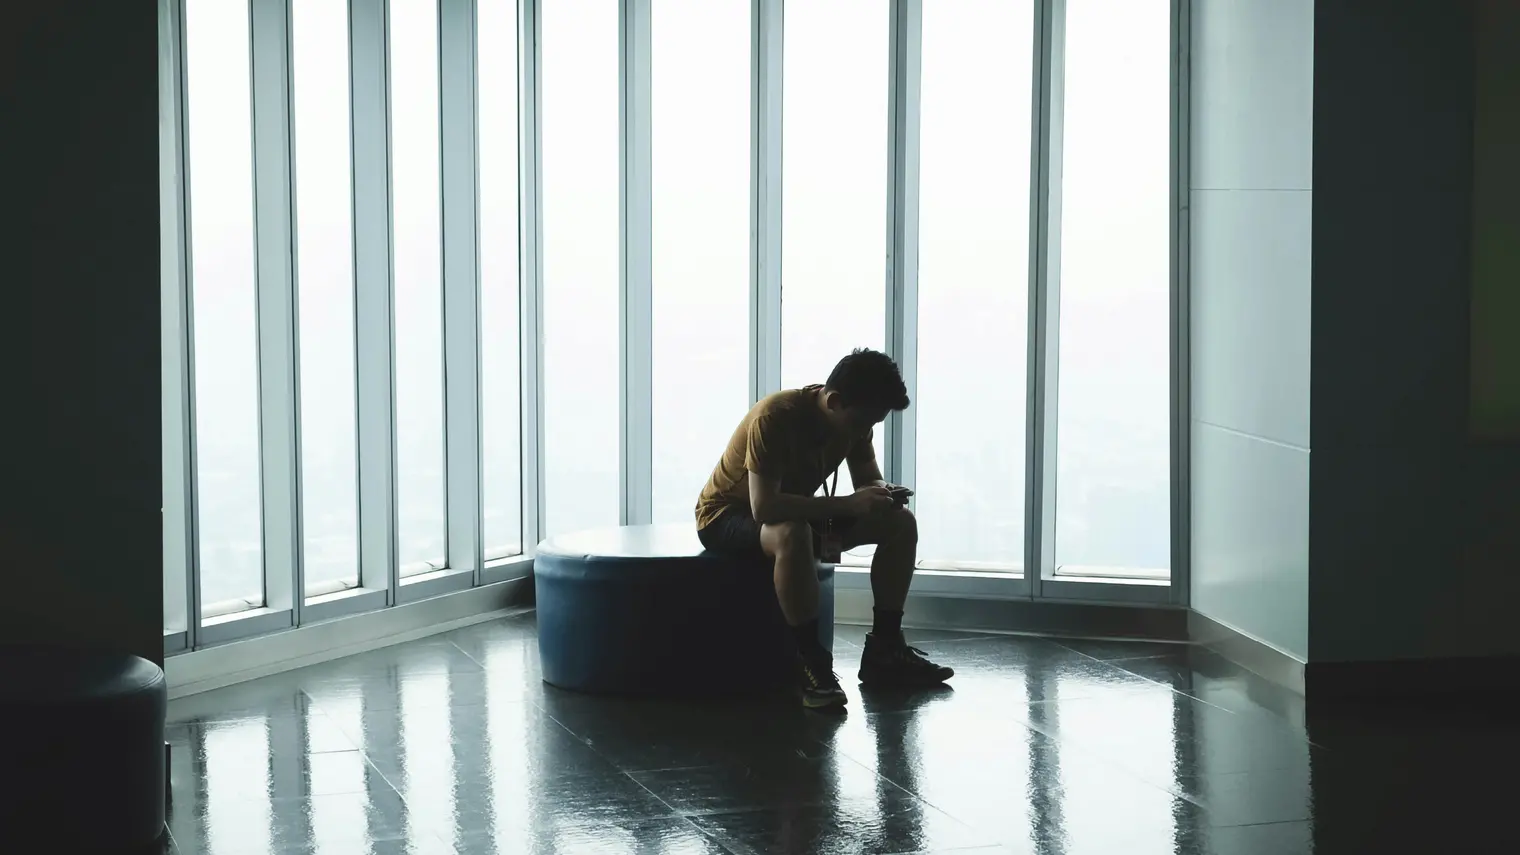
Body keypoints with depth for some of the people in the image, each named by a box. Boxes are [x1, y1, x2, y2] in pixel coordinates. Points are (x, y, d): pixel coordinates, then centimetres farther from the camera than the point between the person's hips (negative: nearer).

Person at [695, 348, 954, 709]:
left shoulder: (855, 420, -10)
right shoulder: (775, 417, -32)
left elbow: (868, 480, 3)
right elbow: (763, 507, -38)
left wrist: (883, 494, -23)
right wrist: (849, 504, -40)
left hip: (795, 509, 7)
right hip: (728, 514, -7)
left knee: (900, 523, -9)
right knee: (791, 535, -42)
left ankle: (884, 648, -2)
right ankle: (810, 661, -30)